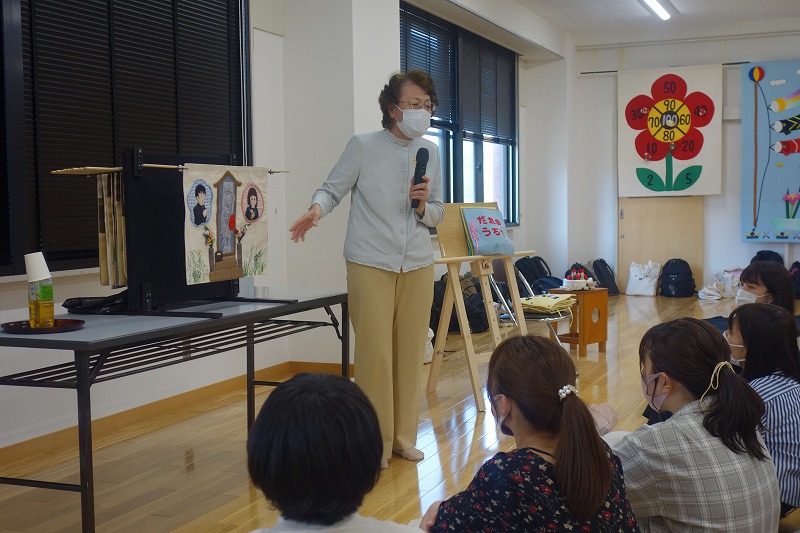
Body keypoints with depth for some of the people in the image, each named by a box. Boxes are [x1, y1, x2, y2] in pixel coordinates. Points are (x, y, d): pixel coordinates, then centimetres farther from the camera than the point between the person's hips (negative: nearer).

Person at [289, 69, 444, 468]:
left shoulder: (430, 152, 8)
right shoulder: (363, 146, -4)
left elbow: (437, 214, 14)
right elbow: (332, 189, -2)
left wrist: (423, 206, -8)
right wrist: (317, 209, -23)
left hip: (417, 265, 4)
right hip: (371, 264, -4)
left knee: (411, 352, 8)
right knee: (375, 353, -5)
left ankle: (403, 435, 21)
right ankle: (375, 440, 8)